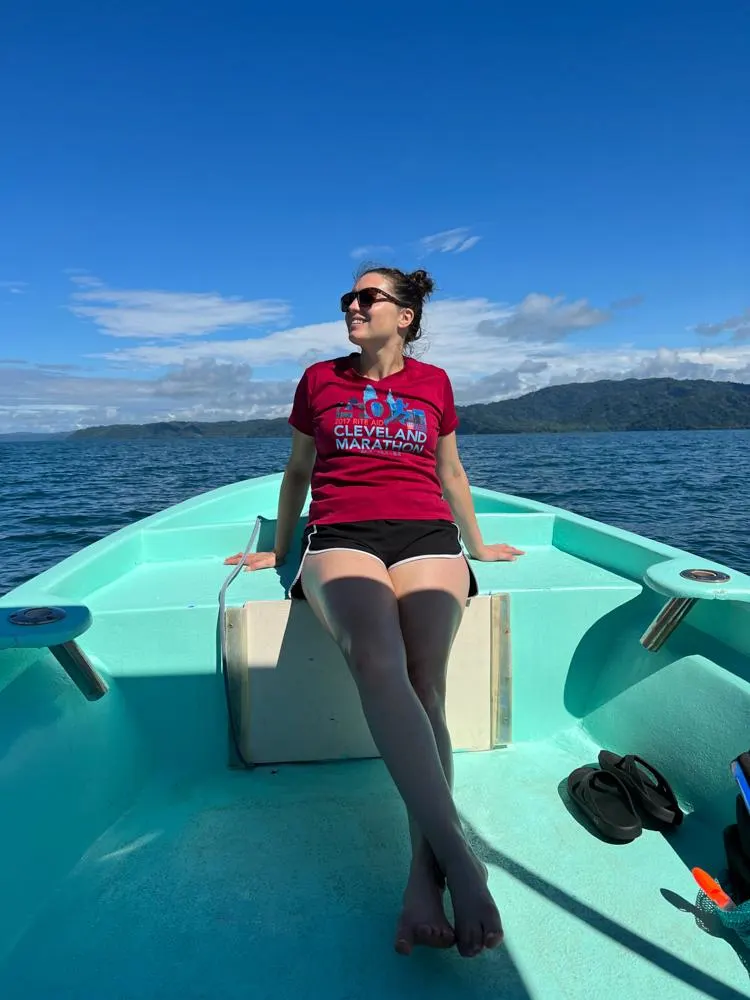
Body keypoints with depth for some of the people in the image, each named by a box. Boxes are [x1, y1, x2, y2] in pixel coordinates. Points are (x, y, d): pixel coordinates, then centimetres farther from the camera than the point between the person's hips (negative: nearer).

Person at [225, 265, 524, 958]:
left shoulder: (433, 382, 19)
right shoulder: (319, 379, 18)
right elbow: (297, 470, 27)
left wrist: (478, 545, 33)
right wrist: (278, 549, 30)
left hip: (425, 536, 1)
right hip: (342, 539, -1)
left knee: (425, 680, -27)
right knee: (378, 661, -33)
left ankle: (424, 881, -26)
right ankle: (458, 858, -34)